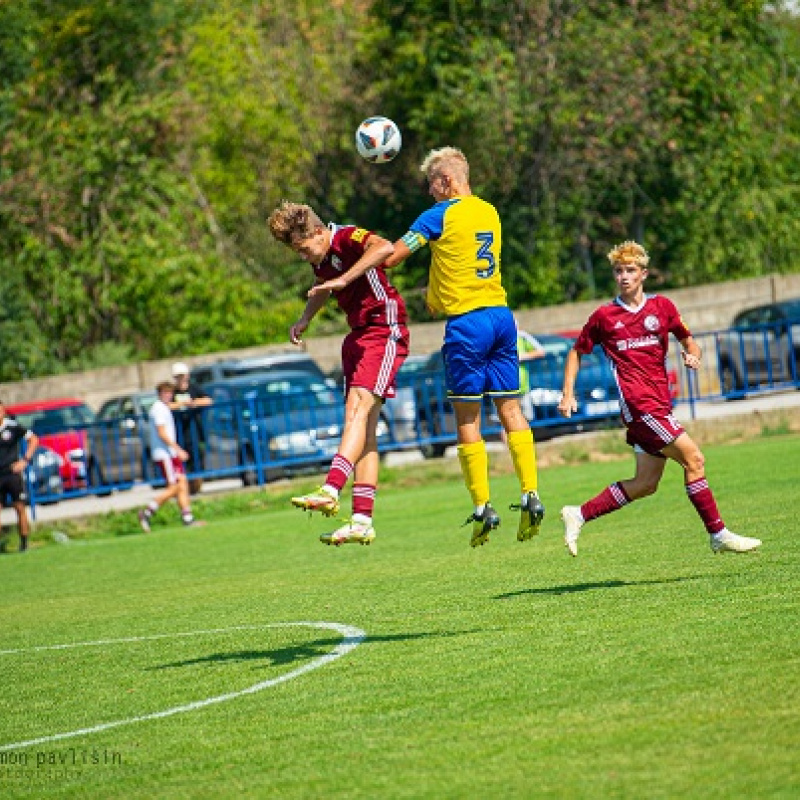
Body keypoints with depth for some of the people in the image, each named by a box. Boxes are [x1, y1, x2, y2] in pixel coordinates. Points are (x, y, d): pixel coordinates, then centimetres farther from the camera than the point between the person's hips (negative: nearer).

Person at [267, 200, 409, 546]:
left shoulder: (347, 237, -15)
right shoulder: (322, 258, 10)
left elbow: (384, 247, -38)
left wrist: (342, 280, -37)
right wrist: (304, 320, 19)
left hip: (384, 332, -9)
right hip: (358, 335, 9)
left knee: (359, 407, -24)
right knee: (362, 426, 3)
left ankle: (330, 491, -38)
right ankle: (362, 521, -1)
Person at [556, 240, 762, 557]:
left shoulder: (662, 307, 10)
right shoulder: (604, 316, 3)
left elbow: (688, 340, 20)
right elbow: (577, 352, 13)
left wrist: (692, 355, -3)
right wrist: (568, 395, 4)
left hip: (660, 405, 5)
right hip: (637, 403, -5)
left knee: (646, 484, 7)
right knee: (693, 459, -14)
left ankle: (579, 515, 16)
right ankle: (719, 535, -9)